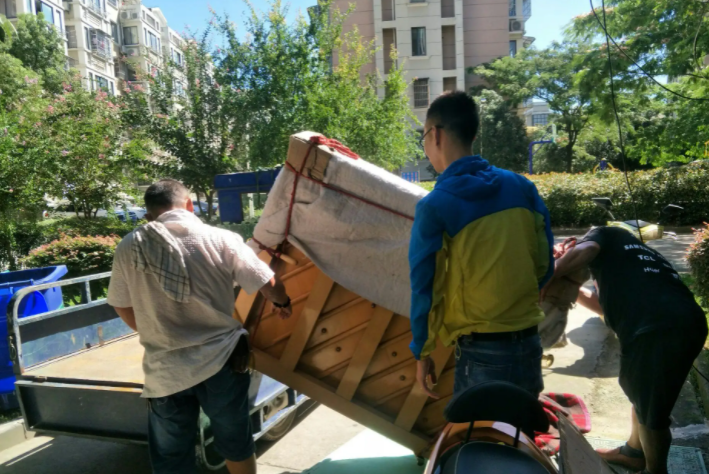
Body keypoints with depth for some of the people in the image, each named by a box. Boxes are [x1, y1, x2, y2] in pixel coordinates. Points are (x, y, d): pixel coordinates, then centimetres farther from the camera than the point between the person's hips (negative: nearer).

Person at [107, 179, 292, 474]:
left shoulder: (129, 247, -5)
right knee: (235, 442, 22)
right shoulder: (221, 239, -10)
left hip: (165, 370, 1)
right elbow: (269, 287, -9)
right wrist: (283, 303, 14)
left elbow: (124, 309, 6)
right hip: (221, 360, 0)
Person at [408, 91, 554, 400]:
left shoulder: (434, 206, -15)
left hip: (480, 354, -5)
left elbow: (426, 286, -10)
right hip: (528, 347, 6)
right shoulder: (522, 187, 0)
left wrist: (422, 352, 3)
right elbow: (544, 265, 7)